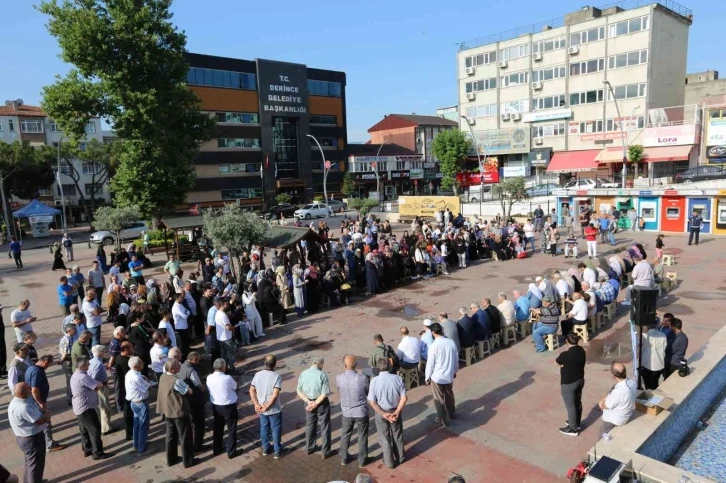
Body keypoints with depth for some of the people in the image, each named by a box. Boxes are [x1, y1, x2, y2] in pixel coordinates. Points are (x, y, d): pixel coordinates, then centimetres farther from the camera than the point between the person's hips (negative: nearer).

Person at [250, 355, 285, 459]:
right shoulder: (276, 376, -20)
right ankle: (277, 451, 23)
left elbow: (251, 391, -5)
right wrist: (266, 407, -17)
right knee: (276, 430, 13)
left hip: (261, 409, 4)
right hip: (274, 410, -4)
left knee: (264, 429, 22)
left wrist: (256, 404, -6)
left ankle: (265, 449, 35)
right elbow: (275, 394, -25)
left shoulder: (257, 375, -5)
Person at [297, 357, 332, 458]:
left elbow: (299, 391, -5)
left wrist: (309, 402, -10)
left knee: (310, 426, 23)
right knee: (325, 427, 13)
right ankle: (325, 452, 22)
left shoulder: (303, 374, -8)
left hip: (308, 402, 4)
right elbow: (325, 393, -22)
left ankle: (309, 448, 39)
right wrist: (315, 403, -14)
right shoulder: (322, 375, -21)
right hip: (322, 403, -4)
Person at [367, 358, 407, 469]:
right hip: (395, 411, 2)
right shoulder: (397, 378, -13)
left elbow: (372, 402, -18)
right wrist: (397, 412, -12)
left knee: (384, 438, 17)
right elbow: (404, 398, -14)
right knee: (397, 435, 23)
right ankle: (400, 457, 41)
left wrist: (383, 414, -15)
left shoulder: (374, 380, -18)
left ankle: (389, 462, 30)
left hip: (380, 413, -2)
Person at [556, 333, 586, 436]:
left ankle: (573, 429, 20)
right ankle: (577, 423, 40)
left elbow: (556, 362, -11)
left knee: (570, 406, 7)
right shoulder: (581, 350, -6)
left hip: (568, 384, -8)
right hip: (580, 380, 8)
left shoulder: (566, 354, -29)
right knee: (578, 402, 23)